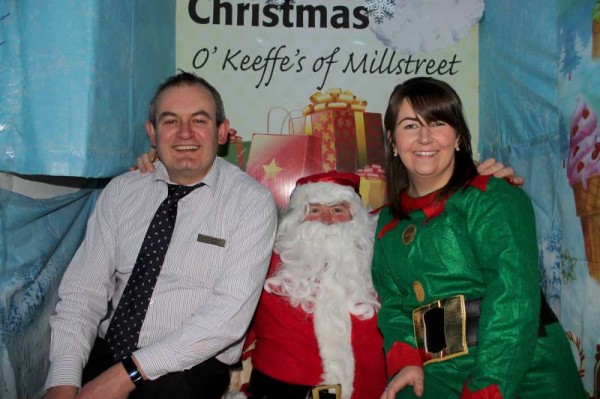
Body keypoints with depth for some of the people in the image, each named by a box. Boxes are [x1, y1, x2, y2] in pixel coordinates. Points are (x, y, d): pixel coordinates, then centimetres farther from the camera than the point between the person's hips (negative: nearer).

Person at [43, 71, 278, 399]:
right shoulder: (121, 191, 6)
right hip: (106, 352, 3)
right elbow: (83, 290, 1)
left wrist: (128, 373, -18)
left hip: (191, 367, -3)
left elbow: (229, 314, -15)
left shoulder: (251, 202, -7)